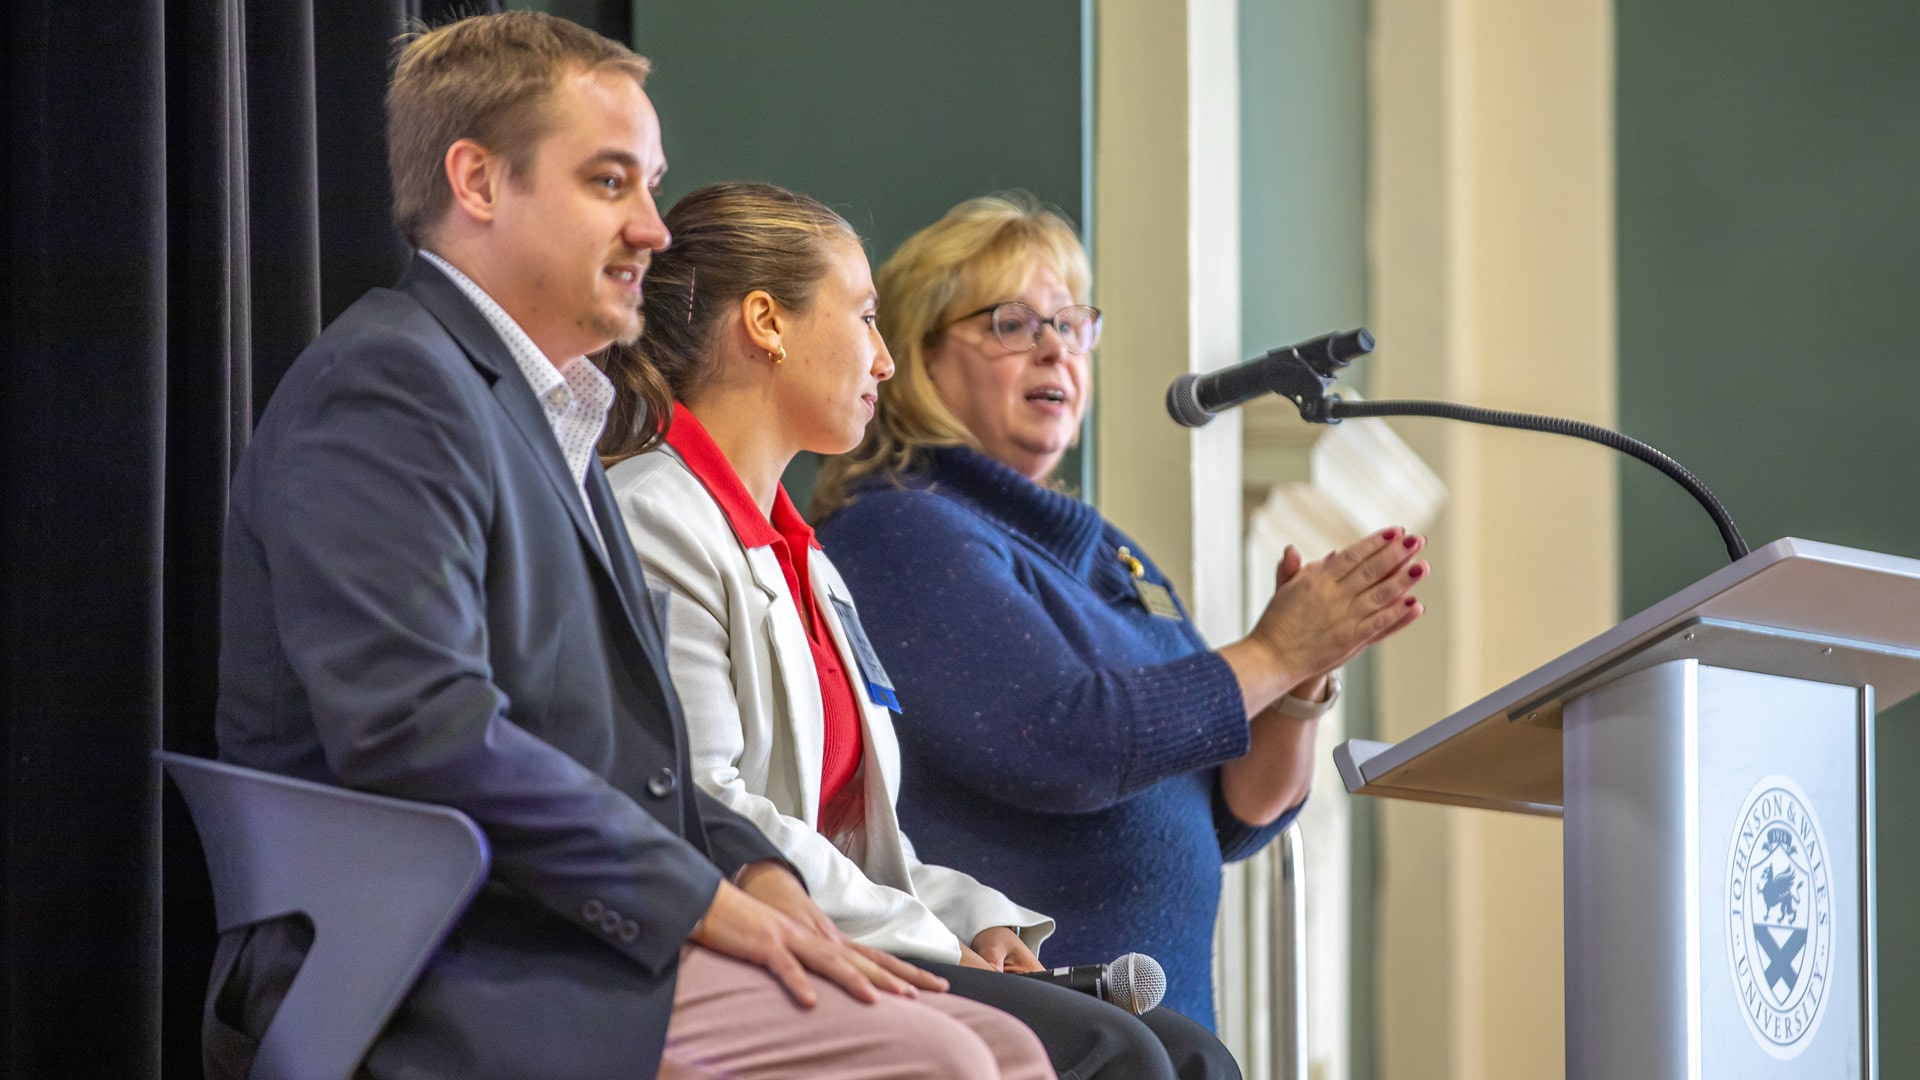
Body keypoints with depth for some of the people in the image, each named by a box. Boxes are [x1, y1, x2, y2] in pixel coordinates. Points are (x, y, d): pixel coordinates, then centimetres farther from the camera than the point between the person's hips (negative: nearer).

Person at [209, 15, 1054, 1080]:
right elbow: (418, 725, -22)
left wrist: (753, 873, 3)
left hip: (557, 946, 10)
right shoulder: (387, 381, -9)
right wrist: (698, 894, -17)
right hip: (440, 983, -10)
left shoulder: (544, 412, 23)